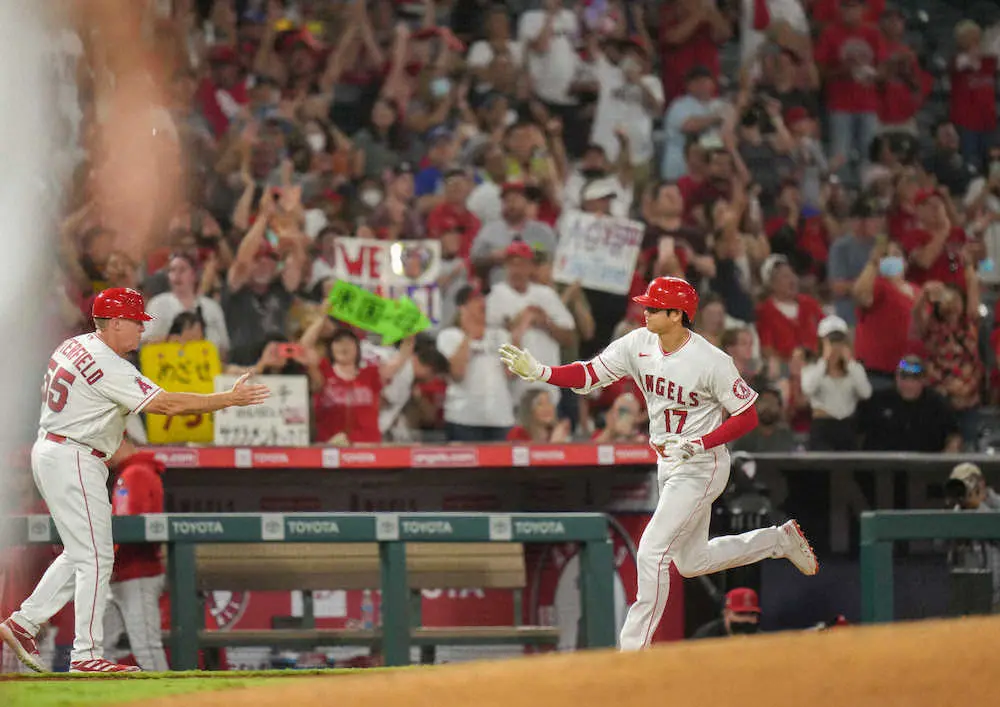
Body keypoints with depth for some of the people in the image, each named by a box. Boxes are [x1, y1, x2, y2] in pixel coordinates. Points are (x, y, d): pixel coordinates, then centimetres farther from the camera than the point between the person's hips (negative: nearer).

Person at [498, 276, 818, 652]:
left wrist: (697, 445, -26)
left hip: (702, 467, -8)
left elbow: (747, 416, -16)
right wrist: (540, 371, -24)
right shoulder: (638, 345, -5)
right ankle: (779, 540, 37)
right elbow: (589, 375, -8)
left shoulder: (712, 362, -23)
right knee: (691, 562, 19)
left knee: (652, 552, -14)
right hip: (668, 466, 8)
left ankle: (634, 648, -5)